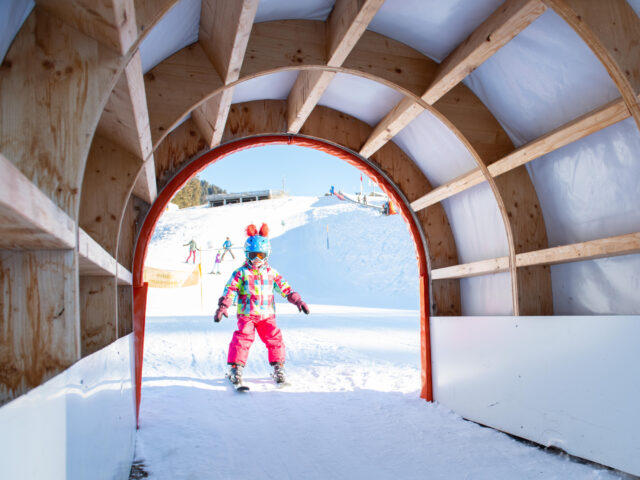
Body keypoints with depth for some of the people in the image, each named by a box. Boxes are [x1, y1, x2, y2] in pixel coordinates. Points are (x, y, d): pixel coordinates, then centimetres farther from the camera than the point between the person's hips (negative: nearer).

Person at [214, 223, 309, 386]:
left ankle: (278, 368, 7)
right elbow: (230, 290, -4)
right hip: (246, 314, -2)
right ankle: (235, 368, -6)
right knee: (243, 338, -16)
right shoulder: (241, 273, 2)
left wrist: (297, 300, 7)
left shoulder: (271, 273, 10)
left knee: (275, 338, -6)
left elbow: (285, 288, 13)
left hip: (267, 315, 2)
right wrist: (222, 307, -14)